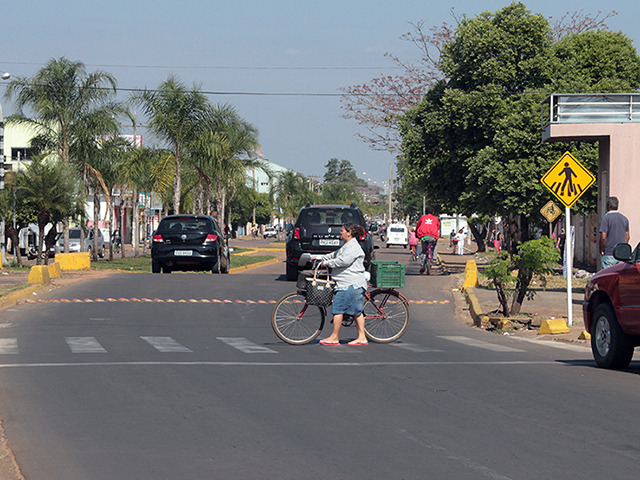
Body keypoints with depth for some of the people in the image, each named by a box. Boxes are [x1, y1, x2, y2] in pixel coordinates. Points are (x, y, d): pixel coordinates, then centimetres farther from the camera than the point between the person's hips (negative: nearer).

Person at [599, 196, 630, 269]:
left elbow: (603, 238, -14)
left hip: (609, 255, -6)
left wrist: (601, 251, -2)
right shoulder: (624, 218, 10)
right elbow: (627, 237, 15)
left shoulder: (606, 218, -10)